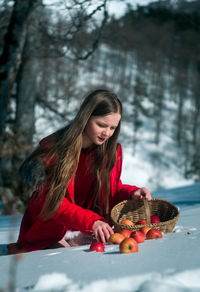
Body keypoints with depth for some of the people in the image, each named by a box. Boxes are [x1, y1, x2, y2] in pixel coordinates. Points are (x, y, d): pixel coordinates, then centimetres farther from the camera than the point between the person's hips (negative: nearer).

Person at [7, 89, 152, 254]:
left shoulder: (112, 151, 0)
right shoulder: (53, 149, -14)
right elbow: (52, 202, -20)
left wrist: (131, 193, -11)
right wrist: (91, 221, -34)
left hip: (88, 234, 5)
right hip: (49, 235, -4)